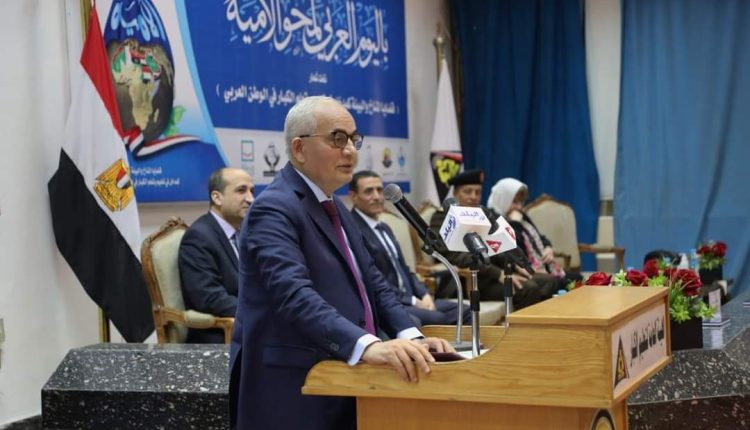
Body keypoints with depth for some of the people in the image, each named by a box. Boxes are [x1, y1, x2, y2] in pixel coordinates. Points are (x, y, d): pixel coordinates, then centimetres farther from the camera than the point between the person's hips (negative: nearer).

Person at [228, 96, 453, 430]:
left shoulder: (334, 207, 14)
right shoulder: (274, 209, -15)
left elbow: (372, 283, 10)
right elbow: (295, 294, -30)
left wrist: (411, 337, -7)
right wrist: (366, 345, -42)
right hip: (293, 395, -9)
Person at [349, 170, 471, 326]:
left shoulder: (384, 228, 21)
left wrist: (425, 294, 2)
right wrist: (413, 301, -16)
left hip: (409, 298, 9)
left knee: (464, 312, -4)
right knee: (437, 319, -28)